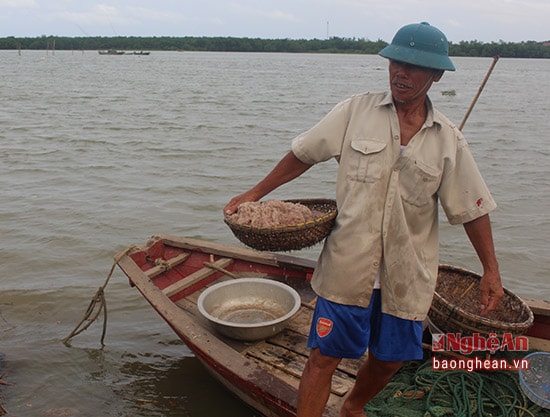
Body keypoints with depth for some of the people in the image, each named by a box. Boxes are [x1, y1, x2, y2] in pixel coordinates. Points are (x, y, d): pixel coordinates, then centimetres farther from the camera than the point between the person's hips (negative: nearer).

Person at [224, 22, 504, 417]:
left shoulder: (450, 140, 1)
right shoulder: (356, 111, -3)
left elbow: (472, 208, 6)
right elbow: (303, 154, 2)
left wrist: (491, 270, 4)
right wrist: (255, 193, 1)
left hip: (408, 273, 3)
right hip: (350, 262, -2)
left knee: (390, 358, 17)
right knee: (325, 354, 1)